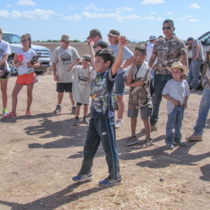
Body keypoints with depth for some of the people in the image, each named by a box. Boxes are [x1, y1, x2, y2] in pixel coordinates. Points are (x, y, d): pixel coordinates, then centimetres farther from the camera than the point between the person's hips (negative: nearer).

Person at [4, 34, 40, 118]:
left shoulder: (32, 52, 1)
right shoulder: (18, 52, 7)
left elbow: (38, 64, 2)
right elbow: (14, 63, 9)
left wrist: (32, 64, -18)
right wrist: (18, 64, -13)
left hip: (30, 75, -2)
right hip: (20, 75, 2)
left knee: (29, 93, 4)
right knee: (14, 93, -2)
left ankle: (28, 110, 20)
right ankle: (13, 112, 5)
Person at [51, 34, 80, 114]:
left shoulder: (73, 50, 2)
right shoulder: (57, 50, -1)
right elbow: (54, 63, 1)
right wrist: (55, 75, -4)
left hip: (71, 76, 0)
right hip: (60, 76, 0)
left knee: (72, 92, 6)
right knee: (60, 92, 12)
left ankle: (74, 107, 17)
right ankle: (59, 106, 28)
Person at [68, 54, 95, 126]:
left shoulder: (92, 70, -7)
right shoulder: (78, 68, -2)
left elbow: (89, 78, -22)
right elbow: (69, 69, -11)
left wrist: (88, 68, -24)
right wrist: (75, 62, -17)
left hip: (86, 90, 0)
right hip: (78, 89, 0)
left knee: (86, 104, 12)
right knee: (78, 104, -4)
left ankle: (85, 117, 29)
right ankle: (76, 118, 5)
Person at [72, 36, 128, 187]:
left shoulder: (110, 74, -12)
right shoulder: (97, 75, 9)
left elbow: (117, 63, -31)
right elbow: (96, 58, 28)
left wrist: (121, 48, -44)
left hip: (106, 118, -8)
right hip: (95, 117, 8)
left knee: (110, 149, 3)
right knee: (89, 146, 17)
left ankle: (115, 177, 18)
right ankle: (86, 173, 33)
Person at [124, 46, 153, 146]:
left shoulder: (146, 68, -8)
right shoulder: (131, 68, 4)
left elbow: (141, 82, -18)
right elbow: (128, 81, -11)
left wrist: (130, 84, -8)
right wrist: (132, 67, -11)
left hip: (144, 97, -4)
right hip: (133, 97, 4)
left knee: (145, 118, 2)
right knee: (133, 116, 11)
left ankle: (148, 138, 13)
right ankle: (133, 136, 24)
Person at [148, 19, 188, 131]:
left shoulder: (179, 43, 0)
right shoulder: (158, 43, 11)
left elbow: (184, 62, -2)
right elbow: (152, 58, 15)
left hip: (172, 75, -3)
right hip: (158, 74, 3)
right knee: (156, 99, 7)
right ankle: (153, 122, 20)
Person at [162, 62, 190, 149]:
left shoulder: (184, 82, 3)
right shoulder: (170, 83, -8)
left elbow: (187, 94, 13)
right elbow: (164, 94, -8)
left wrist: (185, 101, -4)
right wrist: (173, 101, -17)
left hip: (181, 106, 4)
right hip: (172, 106, -4)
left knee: (179, 124, 14)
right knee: (171, 124, -1)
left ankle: (177, 139, 28)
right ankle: (169, 141, 5)